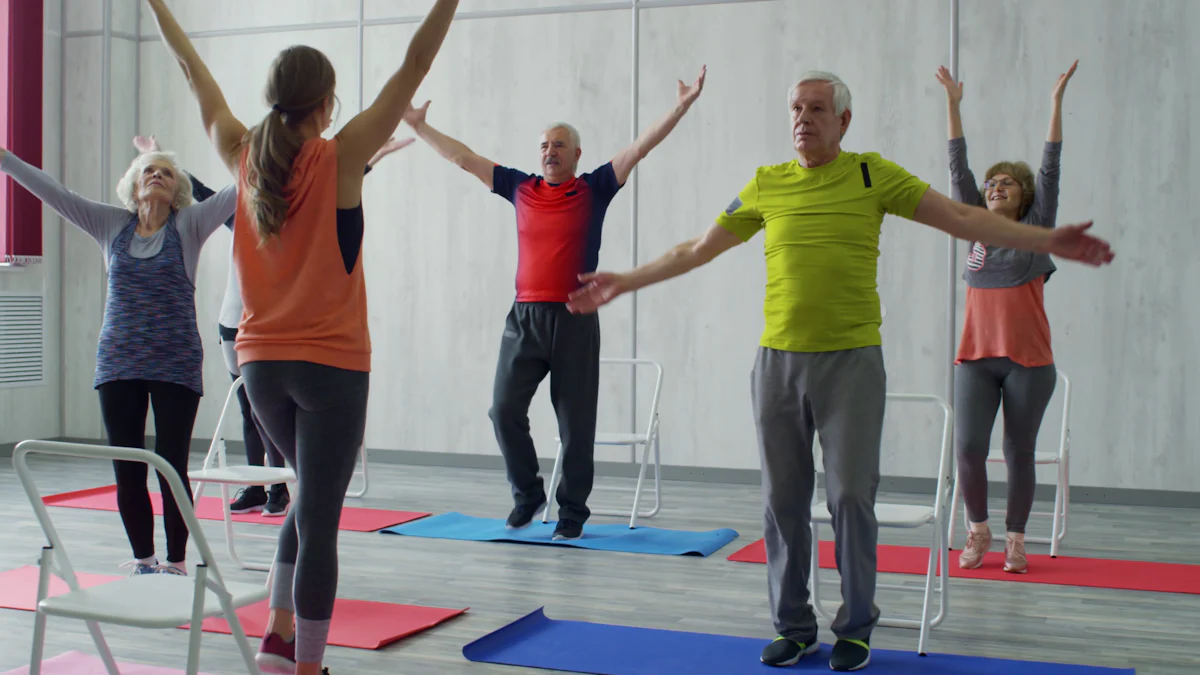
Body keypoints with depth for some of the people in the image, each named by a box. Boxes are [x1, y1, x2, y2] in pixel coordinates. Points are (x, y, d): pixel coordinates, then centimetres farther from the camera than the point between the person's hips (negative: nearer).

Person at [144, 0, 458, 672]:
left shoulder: (245, 157, 1)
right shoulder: (340, 158, -11)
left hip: (261, 363, 6)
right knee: (319, 518, 0)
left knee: (315, 498, 24)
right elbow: (415, 66, -12)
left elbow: (197, 75, 14)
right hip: (330, 364, -6)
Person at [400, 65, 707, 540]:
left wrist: (682, 106, -9)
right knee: (504, 409, -2)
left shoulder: (594, 190, 3)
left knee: (575, 421, 2)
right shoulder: (520, 188, 11)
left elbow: (640, 148, -3)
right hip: (524, 317, 3)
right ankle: (527, 493, 18)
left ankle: (572, 511, 14)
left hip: (575, 320, -3)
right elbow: (462, 157, 17)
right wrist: (419, 126, 20)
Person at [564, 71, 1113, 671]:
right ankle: (793, 625, 20)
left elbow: (962, 219, 0)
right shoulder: (766, 184, 9)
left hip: (852, 360, -2)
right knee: (783, 499, 7)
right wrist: (622, 282, 16)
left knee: (851, 496, 0)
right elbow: (697, 249, 16)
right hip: (777, 362, 3)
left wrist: (1047, 241, -9)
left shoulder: (873, 175, 3)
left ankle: (856, 627, 16)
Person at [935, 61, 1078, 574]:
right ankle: (978, 530, 13)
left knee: (1019, 452, 4)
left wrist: (1057, 100, -5)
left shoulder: (1036, 228, 5)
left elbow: (1049, 168, -1)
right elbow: (958, 167, 8)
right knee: (967, 448, -8)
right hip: (976, 359, 2)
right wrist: (953, 103, 5)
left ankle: (1015, 540, 18)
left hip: (1028, 361, -2)